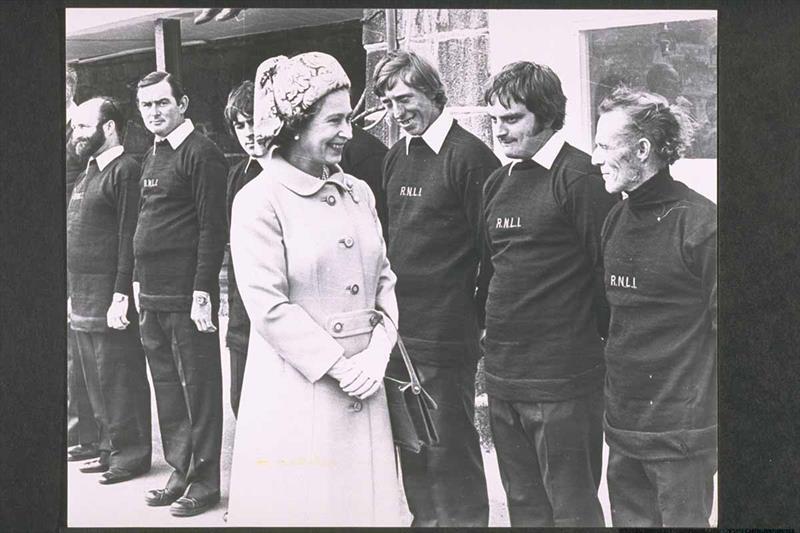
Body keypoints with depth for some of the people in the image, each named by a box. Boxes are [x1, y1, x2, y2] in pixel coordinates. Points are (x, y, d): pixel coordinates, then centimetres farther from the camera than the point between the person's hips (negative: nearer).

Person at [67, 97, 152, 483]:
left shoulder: (125, 171, -11)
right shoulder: (87, 176, 18)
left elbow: (129, 239, -17)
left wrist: (121, 297, -21)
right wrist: (73, 294, 18)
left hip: (110, 302, -9)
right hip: (83, 302, 9)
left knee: (119, 380, -3)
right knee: (96, 382, 14)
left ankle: (130, 455, 7)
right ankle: (110, 448, 23)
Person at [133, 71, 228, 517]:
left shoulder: (201, 153, -9)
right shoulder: (152, 158, 17)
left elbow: (212, 228, -14)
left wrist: (202, 292, -19)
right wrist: (141, 282, 15)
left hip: (187, 296, -8)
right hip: (153, 296, 9)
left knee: (199, 388, 0)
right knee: (167, 388, 14)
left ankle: (204, 482, 9)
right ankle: (181, 473, 25)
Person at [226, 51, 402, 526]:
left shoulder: (359, 193, 9)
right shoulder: (258, 201, -10)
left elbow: (384, 278, 10)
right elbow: (268, 306, -15)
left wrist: (377, 353, -5)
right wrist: (339, 366, -15)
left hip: (365, 383, 6)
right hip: (297, 389, -5)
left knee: (367, 502, 12)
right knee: (304, 505, 5)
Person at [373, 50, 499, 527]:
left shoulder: (469, 156, -11)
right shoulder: (396, 158, 13)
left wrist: (479, 321, -9)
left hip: (445, 339, -7)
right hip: (400, 331, 7)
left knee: (451, 452, 0)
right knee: (410, 447, 16)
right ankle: (424, 517, 30)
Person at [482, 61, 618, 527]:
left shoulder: (579, 178, -12)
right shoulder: (499, 182, 13)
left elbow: (611, 270, -13)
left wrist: (595, 338, -5)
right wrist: (491, 324, 14)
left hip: (562, 382, -7)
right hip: (502, 376, 8)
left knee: (572, 510, 5)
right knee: (524, 506, 18)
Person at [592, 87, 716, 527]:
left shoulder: (700, 223, -14)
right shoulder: (617, 219, 9)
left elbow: (721, 324, -12)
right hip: (622, 424, 7)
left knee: (684, 520, 4)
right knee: (630, 520, 15)